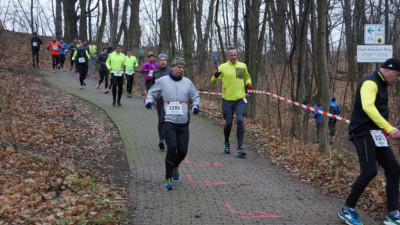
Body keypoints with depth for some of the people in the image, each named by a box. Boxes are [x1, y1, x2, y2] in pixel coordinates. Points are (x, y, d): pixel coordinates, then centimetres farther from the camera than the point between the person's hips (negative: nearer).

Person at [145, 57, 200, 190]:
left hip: (183, 122, 3)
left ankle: (175, 166, 38)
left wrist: (195, 105, -1)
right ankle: (168, 178, -5)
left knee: (183, 150, 2)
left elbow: (195, 96, 19)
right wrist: (148, 101, -8)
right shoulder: (162, 81, 5)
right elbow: (152, 93, 13)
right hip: (168, 120, -3)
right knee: (172, 147, -18)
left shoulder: (188, 82, 12)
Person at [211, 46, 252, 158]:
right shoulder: (222, 67, 2)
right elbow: (213, 82, 3)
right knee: (228, 123, 3)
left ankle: (240, 148, -10)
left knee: (240, 121, -15)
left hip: (240, 99, 1)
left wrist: (248, 83, 4)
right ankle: (226, 144, 31)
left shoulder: (243, 66, 9)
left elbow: (247, 77, 27)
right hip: (227, 100, -1)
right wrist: (215, 76, -20)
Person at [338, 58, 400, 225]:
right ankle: (347, 210, -2)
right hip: (363, 133, -10)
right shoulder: (370, 83, -13)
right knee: (370, 171, -17)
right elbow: (368, 107, -30)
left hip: (376, 135, 10)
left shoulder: (381, 85, 18)